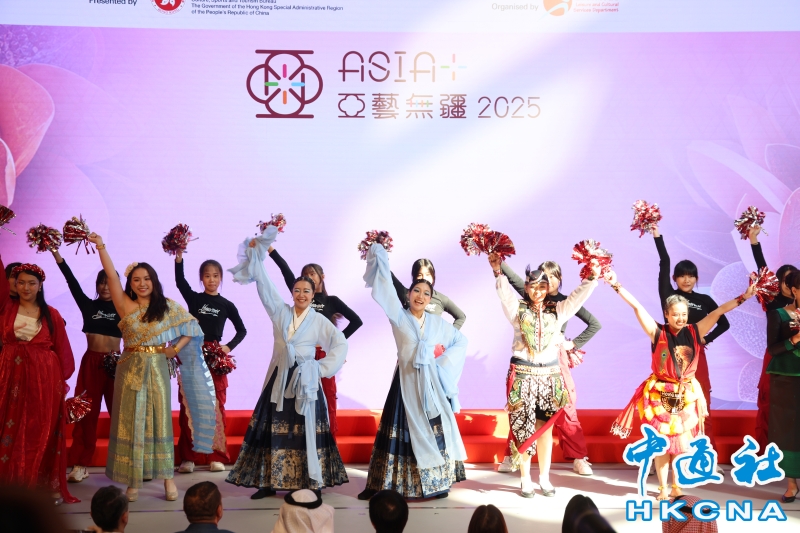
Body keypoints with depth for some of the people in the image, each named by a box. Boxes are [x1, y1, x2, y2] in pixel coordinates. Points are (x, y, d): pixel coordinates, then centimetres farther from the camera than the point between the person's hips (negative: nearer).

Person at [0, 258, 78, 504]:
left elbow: (62, 349, 1)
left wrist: (63, 378, -3)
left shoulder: (51, 314, 2)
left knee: (43, 432, 3)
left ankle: (46, 485, 9)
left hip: (44, 377, -1)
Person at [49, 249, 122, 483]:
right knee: (87, 412, 1)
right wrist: (55, 252, -7)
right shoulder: (89, 305, 5)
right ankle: (80, 464, 4)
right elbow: (72, 281, -1)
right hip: (91, 362, 1)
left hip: (116, 363, -1)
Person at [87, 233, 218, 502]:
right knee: (131, 423, 3)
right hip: (130, 368, 0)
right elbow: (111, 276, -10)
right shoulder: (125, 305, -1)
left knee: (159, 421, 4)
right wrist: (100, 247, -18)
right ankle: (133, 481, 9)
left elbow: (192, 326, 5)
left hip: (157, 368, 0)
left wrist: (177, 348, -6)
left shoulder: (167, 306, 2)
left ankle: (168, 479, 9)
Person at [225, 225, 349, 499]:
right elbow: (265, 285, 2)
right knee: (273, 429, 3)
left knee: (305, 432, 0)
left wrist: (323, 367, -5)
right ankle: (268, 482, 10)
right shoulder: (280, 312, 5)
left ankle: (310, 483, 6)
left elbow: (341, 344, 1)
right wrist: (256, 254, -2)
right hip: (278, 379, 3)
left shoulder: (319, 320, 0)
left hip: (304, 382, -2)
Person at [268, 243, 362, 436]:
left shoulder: (332, 301, 8)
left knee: (327, 398, 0)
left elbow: (356, 321, 8)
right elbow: (286, 271, 0)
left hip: (324, 354, -1)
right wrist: (270, 249, -10)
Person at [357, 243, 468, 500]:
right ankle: (391, 484, 5)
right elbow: (386, 289, -13)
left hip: (431, 382, 2)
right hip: (406, 381, -2)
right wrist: (379, 257, -20)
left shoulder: (437, 322, 6)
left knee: (434, 430, 5)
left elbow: (460, 341, 15)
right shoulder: (399, 317, -2)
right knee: (404, 432, -1)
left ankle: (436, 483, 15)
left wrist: (444, 363, 2)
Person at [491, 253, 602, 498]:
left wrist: (593, 276, -14)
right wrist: (498, 271, -30)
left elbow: (579, 295, 0)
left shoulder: (558, 311, 8)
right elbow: (504, 291, -14)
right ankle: (525, 480, 11)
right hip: (523, 376, -2)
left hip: (550, 376, 2)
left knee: (545, 428, 7)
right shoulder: (518, 309, 1)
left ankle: (544, 478, 17)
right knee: (522, 428, 0)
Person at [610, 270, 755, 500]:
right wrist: (617, 286, -23)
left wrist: (744, 296, -8)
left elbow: (719, 312, -5)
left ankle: (677, 487, 18)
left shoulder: (694, 332, -3)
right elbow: (637, 307, -16)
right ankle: (663, 489, 15)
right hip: (660, 394, -2)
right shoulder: (657, 333, -9)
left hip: (686, 395, 2)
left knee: (682, 443, 5)